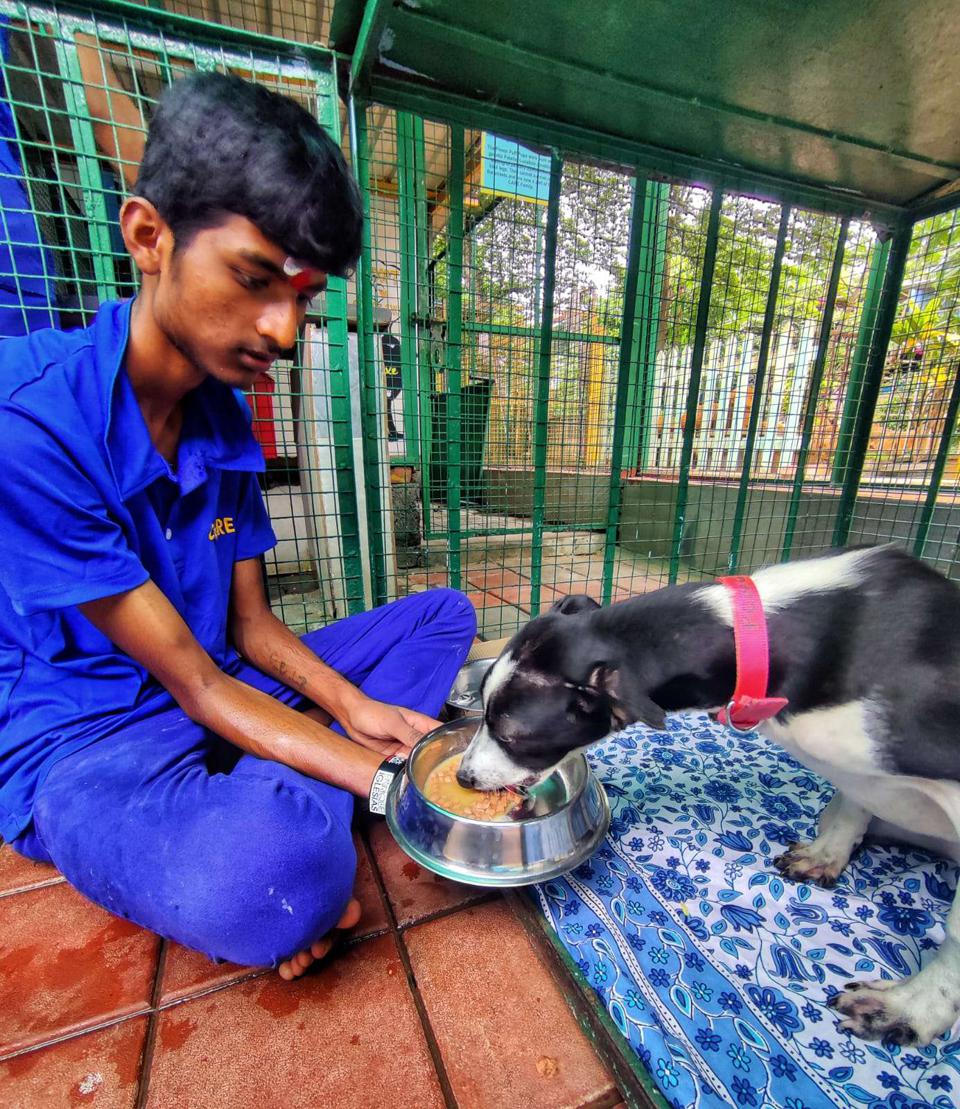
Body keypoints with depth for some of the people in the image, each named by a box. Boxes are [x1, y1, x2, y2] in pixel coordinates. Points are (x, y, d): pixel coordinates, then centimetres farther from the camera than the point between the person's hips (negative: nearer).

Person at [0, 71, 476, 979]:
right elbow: (191, 680, -22)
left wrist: (360, 710, -13)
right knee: (276, 882, -39)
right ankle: (286, 819, -4)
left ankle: (281, 812, -11)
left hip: (230, 690, 7)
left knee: (440, 616, 3)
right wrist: (391, 783, -24)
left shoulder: (227, 422, 0)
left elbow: (252, 629, 1)